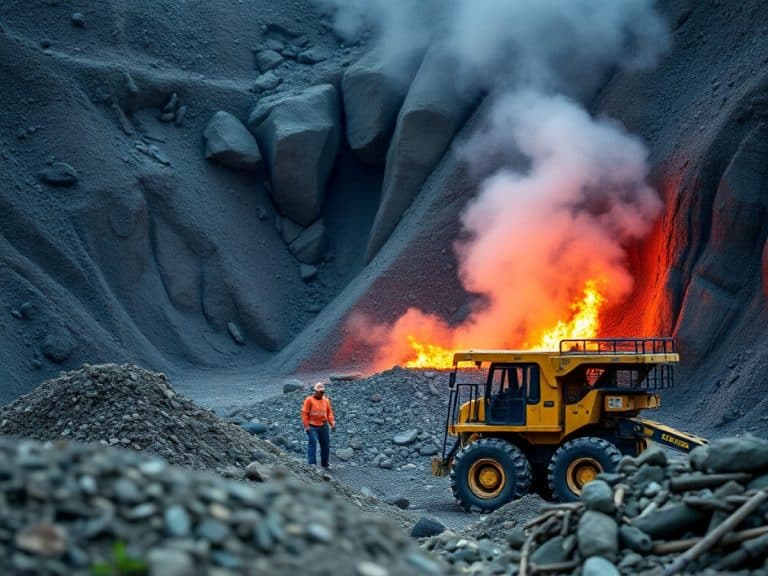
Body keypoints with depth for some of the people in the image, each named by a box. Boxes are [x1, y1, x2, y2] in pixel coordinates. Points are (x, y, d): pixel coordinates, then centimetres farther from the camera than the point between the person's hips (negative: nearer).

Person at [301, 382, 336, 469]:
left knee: (326, 445, 10)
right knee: (312, 443, -12)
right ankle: (312, 463, -13)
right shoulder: (309, 400, -6)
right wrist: (306, 426, -12)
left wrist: (332, 423, 2)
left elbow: (329, 412, 14)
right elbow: (304, 413, -7)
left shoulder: (326, 400, 9)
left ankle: (325, 463, 24)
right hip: (312, 427, -5)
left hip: (324, 426, 5)